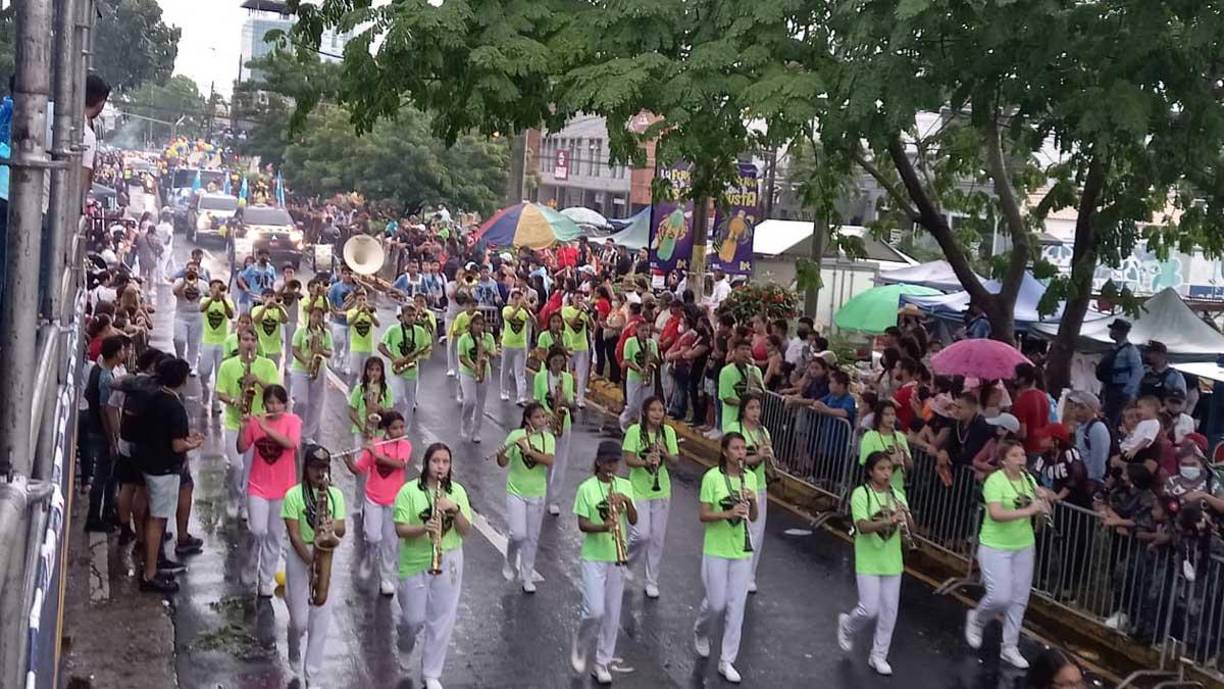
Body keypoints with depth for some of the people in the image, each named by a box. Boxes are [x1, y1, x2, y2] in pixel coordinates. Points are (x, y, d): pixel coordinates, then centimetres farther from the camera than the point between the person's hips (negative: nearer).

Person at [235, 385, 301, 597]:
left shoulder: (292, 420, -7)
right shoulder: (255, 421, -2)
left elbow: (291, 444, -24)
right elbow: (241, 450, -1)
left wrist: (267, 428, -30)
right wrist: (243, 428, -17)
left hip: (282, 488, 0)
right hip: (258, 486, 0)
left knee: (275, 536, 9)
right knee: (258, 531, -12)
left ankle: (266, 579, 23)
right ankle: (252, 569, 16)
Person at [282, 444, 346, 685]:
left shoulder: (335, 494, 2)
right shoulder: (294, 495, -9)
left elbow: (341, 531, 0)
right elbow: (294, 535, -12)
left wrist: (333, 525, -23)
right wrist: (311, 561, -21)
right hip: (300, 557, -3)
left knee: (321, 620, 3)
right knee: (300, 620, 3)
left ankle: (311, 676, 13)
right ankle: (294, 650, 38)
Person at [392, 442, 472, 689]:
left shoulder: (457, 491, -1)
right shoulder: (409, 490, -10)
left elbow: (466, 531, -3)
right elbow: (400, 529, -12)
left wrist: (454, 509, -20)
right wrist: (423, 528, -29)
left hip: (448, 561, 2)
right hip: (415, 563, -2)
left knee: (442, 620, 4)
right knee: (414, 618, 6)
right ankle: (405, 642, 43)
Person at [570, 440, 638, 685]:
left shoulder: (625, 486, 4)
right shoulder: (587, 488, -7)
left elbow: (633, 521, -1)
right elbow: (582, 524, -9)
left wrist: (627, 502, -19)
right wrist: (602, 527, -26)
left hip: (617, 557, 4)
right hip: (593, 557, -4)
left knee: (612, 614, 7)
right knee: (595, 611, -11)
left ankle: (601, 663, 18)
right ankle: (579, 646, 18)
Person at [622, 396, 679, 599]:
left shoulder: (668, 432, 0)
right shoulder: (634, 431, -10)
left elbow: (675, 461, 1)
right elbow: (628, 460, -13)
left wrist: (665, 453, -19)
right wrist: (645, 462, -31)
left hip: (661, 491, 4)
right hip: (639, 490, -3)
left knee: (657, 538, 8)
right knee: (642, 534, -13)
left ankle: (652, 581, 21)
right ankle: (626, 561, 20)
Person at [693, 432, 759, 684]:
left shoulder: (750, 477, 2)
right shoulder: (712, 477, -12)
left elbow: (753, 517, 6)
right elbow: (703, 516, -12)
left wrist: (752, 501, -14)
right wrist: (728, 514, -27)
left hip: (742, 551, 4)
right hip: (716, 551, -4)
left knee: (736, 607, 4)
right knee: (716, 603, 2)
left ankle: (727, 661, 13)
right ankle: (700, 633, 36)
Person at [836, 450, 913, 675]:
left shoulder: (897, 496, 3)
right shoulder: (861, 494, -11)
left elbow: (911, 529, -2)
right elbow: (863, 526, -23)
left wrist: (906, 516, -23)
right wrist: (889, 521, -37)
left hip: (892, 561, 5)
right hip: (868, 562, -5)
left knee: (889, 611, 7)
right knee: (870, 609, -7)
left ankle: (878, 656, 22)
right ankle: (847, 625, 26)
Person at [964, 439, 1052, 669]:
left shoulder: (1028, 480, 3)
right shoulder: (995, 481, -17)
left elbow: (1041, 513, 7)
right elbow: (996, 514, -30)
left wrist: (1043, 499, -13)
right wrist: (1027, 511, -36)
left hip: (1024, 547, 6)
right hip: (995, 547, -6)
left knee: (1019, 599, 9)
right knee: (1000, 597, -11)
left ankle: (1009, 647, 22)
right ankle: (976, 620, 20)